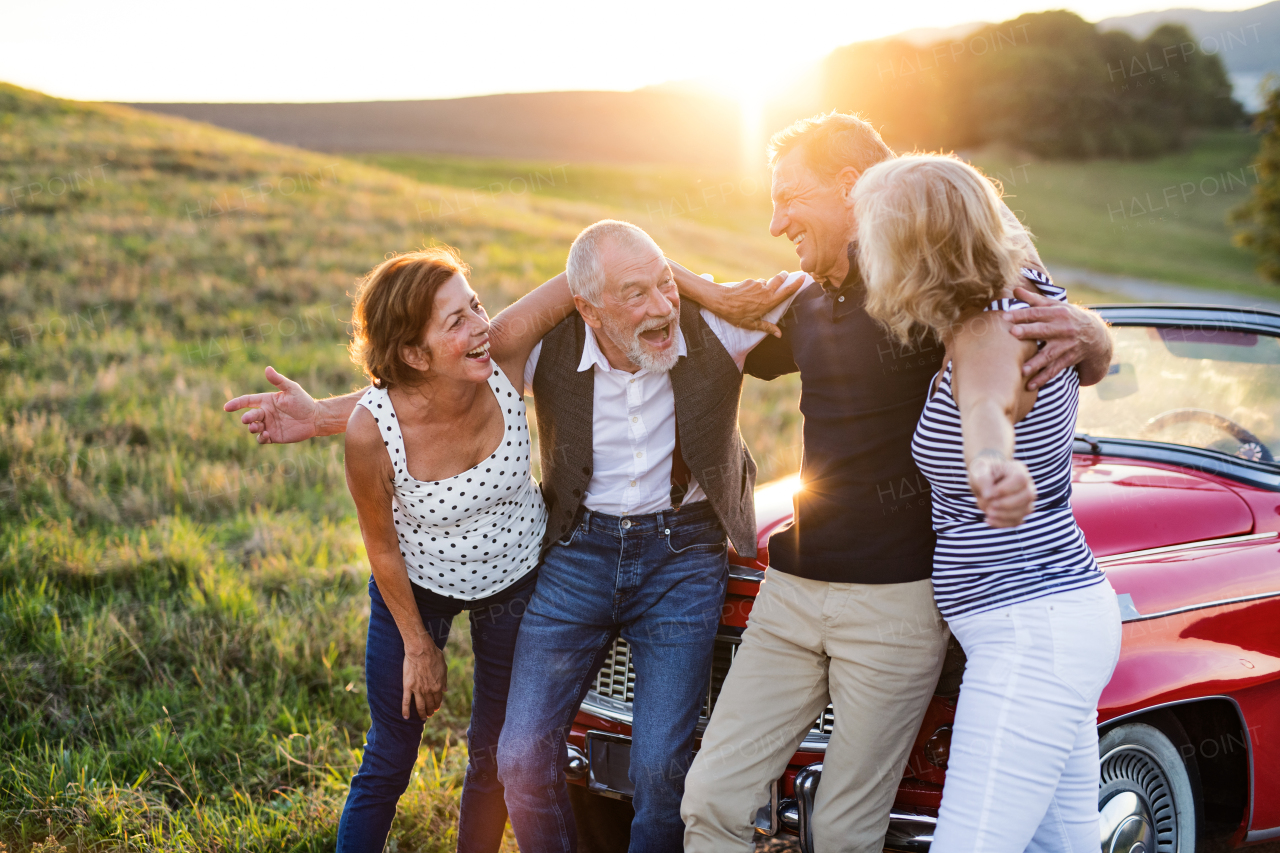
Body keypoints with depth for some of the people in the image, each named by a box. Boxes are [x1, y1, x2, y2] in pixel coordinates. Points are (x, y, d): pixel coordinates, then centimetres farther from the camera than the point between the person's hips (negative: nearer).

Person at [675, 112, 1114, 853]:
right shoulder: (808, 307, 12)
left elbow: (1094, 366, -1)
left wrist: (1082, 331, -26)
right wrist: (673, 279, 16)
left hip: (898, 600, -6)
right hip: (793, 589, 6)